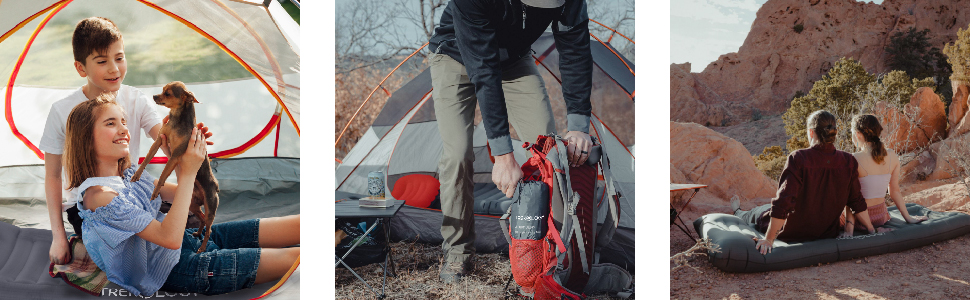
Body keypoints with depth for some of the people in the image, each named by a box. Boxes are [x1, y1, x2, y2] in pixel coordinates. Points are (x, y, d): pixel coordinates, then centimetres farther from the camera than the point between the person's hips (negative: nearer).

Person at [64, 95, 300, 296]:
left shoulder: (129, 173, 4)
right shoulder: (99, 196, -22)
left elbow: (177, 193, 15)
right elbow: (170, 237, -27)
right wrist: (188, 172, -23)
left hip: (188, 239, 9)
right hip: (175, 270, -9)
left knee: (296, 225, -1)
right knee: (291, 256, -15)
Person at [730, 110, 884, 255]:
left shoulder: (798, 159, -25)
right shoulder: (848, 162, -12)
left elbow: (783, 202, -27)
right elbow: (857, 202, -3)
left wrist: (769, 239, -23)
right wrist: (871, 229, 12)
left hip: (794, 234, -4)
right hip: (828, 234, 4)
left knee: (758, 213, 29)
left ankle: (739, 213, 62)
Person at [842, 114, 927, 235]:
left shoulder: (854, 160, -21)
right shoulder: (892, 156, -4)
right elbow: (895, 191, 3)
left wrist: (849, 226, -22)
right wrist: (908, 217, 14)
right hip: (881, 216, 7)